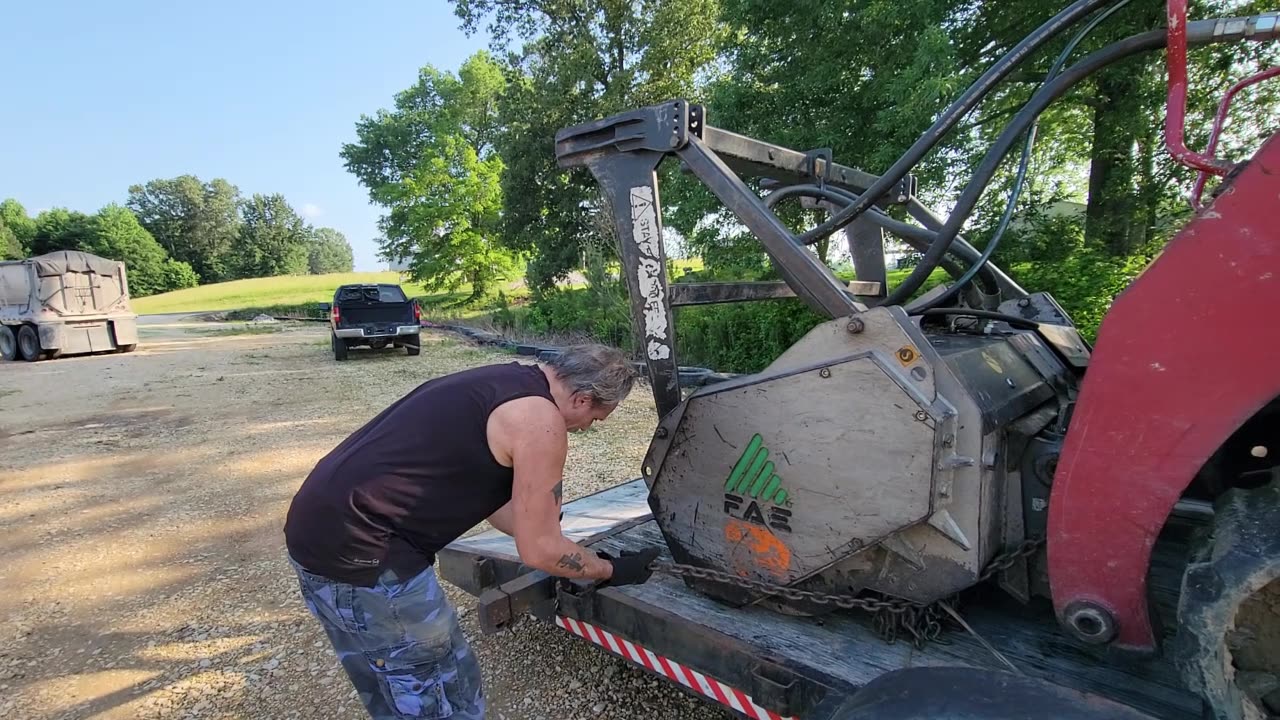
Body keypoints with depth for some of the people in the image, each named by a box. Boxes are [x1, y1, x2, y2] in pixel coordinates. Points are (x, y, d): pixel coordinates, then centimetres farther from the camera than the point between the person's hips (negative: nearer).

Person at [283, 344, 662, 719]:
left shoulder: (509, 382, 13)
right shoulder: (539, 419, -15)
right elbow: (538, 551, -9)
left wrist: (579, 559, 27)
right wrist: (611, 571, 8)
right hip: (362, 549, -10)